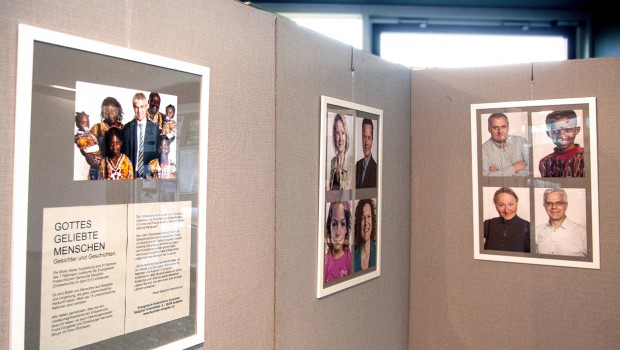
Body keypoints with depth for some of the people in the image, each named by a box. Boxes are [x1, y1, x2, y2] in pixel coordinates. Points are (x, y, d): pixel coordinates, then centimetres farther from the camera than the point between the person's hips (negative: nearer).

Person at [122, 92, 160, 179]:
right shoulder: (127, 128, 3)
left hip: (149, 173, -1)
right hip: (132, 173, 1)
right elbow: (124, 152, 6)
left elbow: (158, 152, 2)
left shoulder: (155, 127, 0)